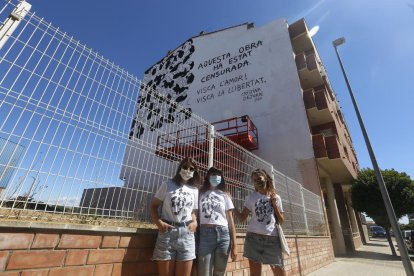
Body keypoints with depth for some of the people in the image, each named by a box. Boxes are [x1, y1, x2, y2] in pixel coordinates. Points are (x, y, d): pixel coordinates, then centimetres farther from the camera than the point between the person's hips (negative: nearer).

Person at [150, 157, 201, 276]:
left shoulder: (195, 190, 11)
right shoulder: (167, 185, 4)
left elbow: (194, 211, 15)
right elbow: (154, 206, 3)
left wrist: (195, 222, -5)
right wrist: (159, 222, -12)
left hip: (187, 234, 2)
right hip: (167, 232, -2)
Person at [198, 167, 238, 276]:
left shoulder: (224, 195, 11)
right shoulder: (201, 194, 8)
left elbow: (230, 221, 9)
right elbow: (196, 216, 5)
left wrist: (234, 244, 4)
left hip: (223, 235, 2)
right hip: (204, 234, -1)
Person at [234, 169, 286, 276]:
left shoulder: (276, 198, 8)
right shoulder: (251, 197, 4)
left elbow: (281, 221, 7)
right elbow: (242, 218, 2)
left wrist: (274, 204, -4)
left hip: (272, 238, 1)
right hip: (254, 238, -1)